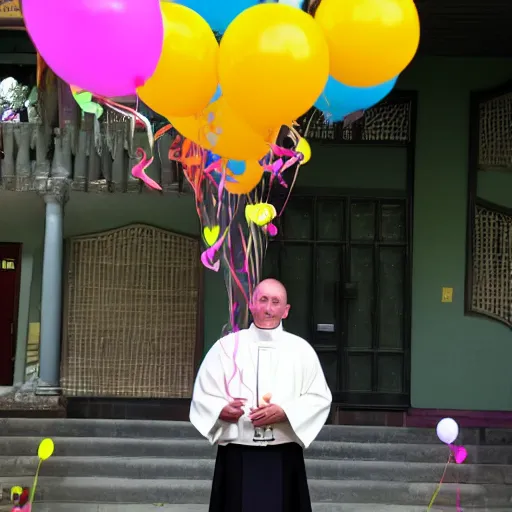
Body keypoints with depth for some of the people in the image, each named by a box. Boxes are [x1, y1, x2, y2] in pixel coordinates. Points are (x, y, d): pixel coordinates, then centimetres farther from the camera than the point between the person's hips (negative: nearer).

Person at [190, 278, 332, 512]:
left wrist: (284, 412, -14)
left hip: (284, 458, 0)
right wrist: (221, 410, -16)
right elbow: (202, 396, 5)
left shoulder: (301, 349, 5)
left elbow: (320, 398, 1)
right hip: (237, 456, 0)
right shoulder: (226, 346, 5)